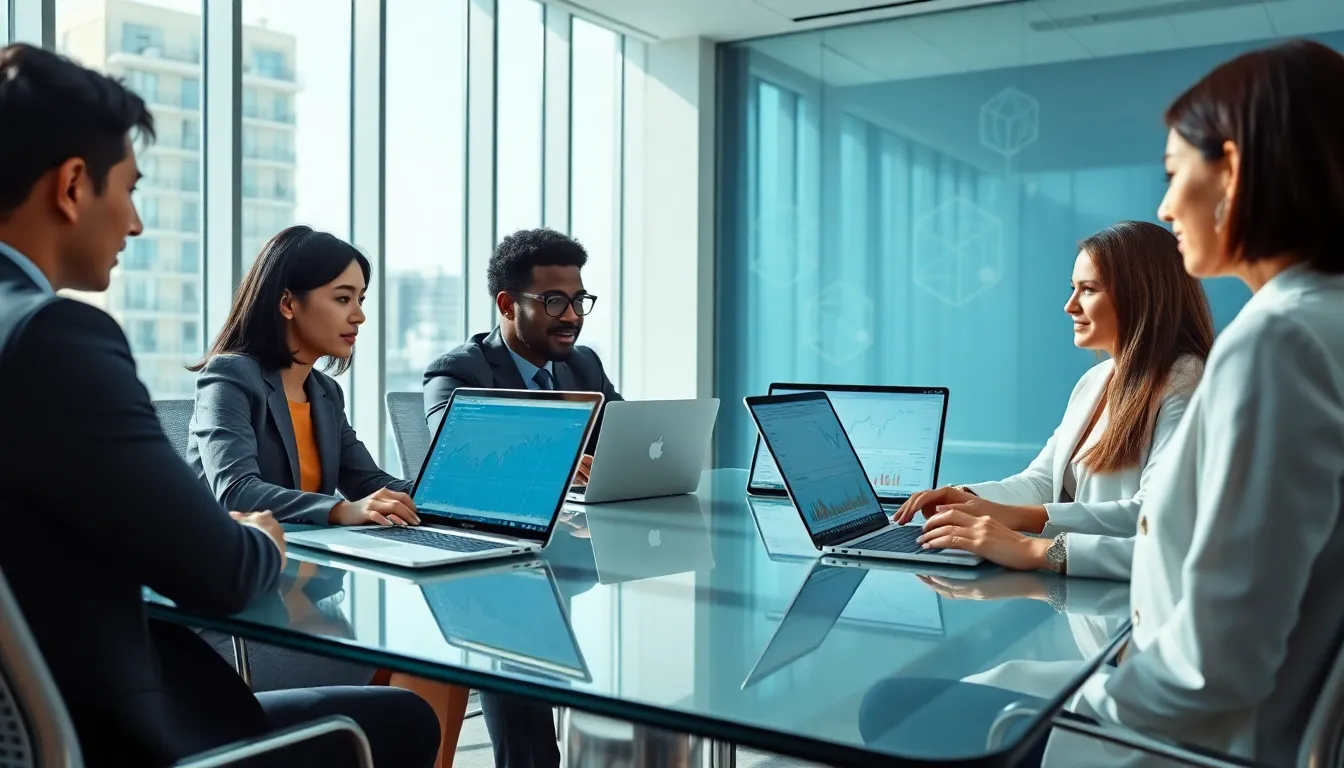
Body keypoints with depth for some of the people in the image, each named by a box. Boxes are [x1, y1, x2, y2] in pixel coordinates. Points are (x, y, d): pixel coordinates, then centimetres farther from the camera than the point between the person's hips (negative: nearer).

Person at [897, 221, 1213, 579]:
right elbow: (1042, 481, 12)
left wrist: (1019, 516, -28)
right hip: (1078, 589, 7)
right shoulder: (1095, 381, 15)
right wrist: (970, 498, -7)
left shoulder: (1185, 386, -12)